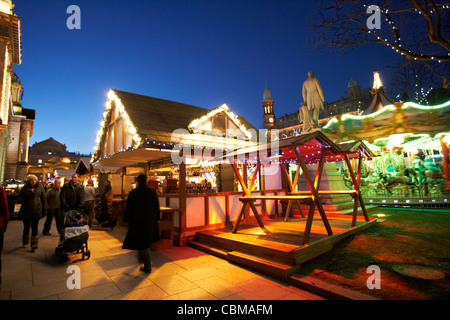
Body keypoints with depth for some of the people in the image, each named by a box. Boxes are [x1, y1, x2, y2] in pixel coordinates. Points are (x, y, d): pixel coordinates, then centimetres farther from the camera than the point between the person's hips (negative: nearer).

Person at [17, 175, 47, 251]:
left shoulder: (40, 187, 1)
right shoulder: (24, 189, 0)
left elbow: (43, 199, 6)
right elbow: (19, 200, 1)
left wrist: (44, 209, 4)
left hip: (37, 211, 0)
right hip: (26, 211, 0)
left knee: (34, 228, 1)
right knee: (26, 227, 11)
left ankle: (34, 244, 5)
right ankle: (25, 242, 35)